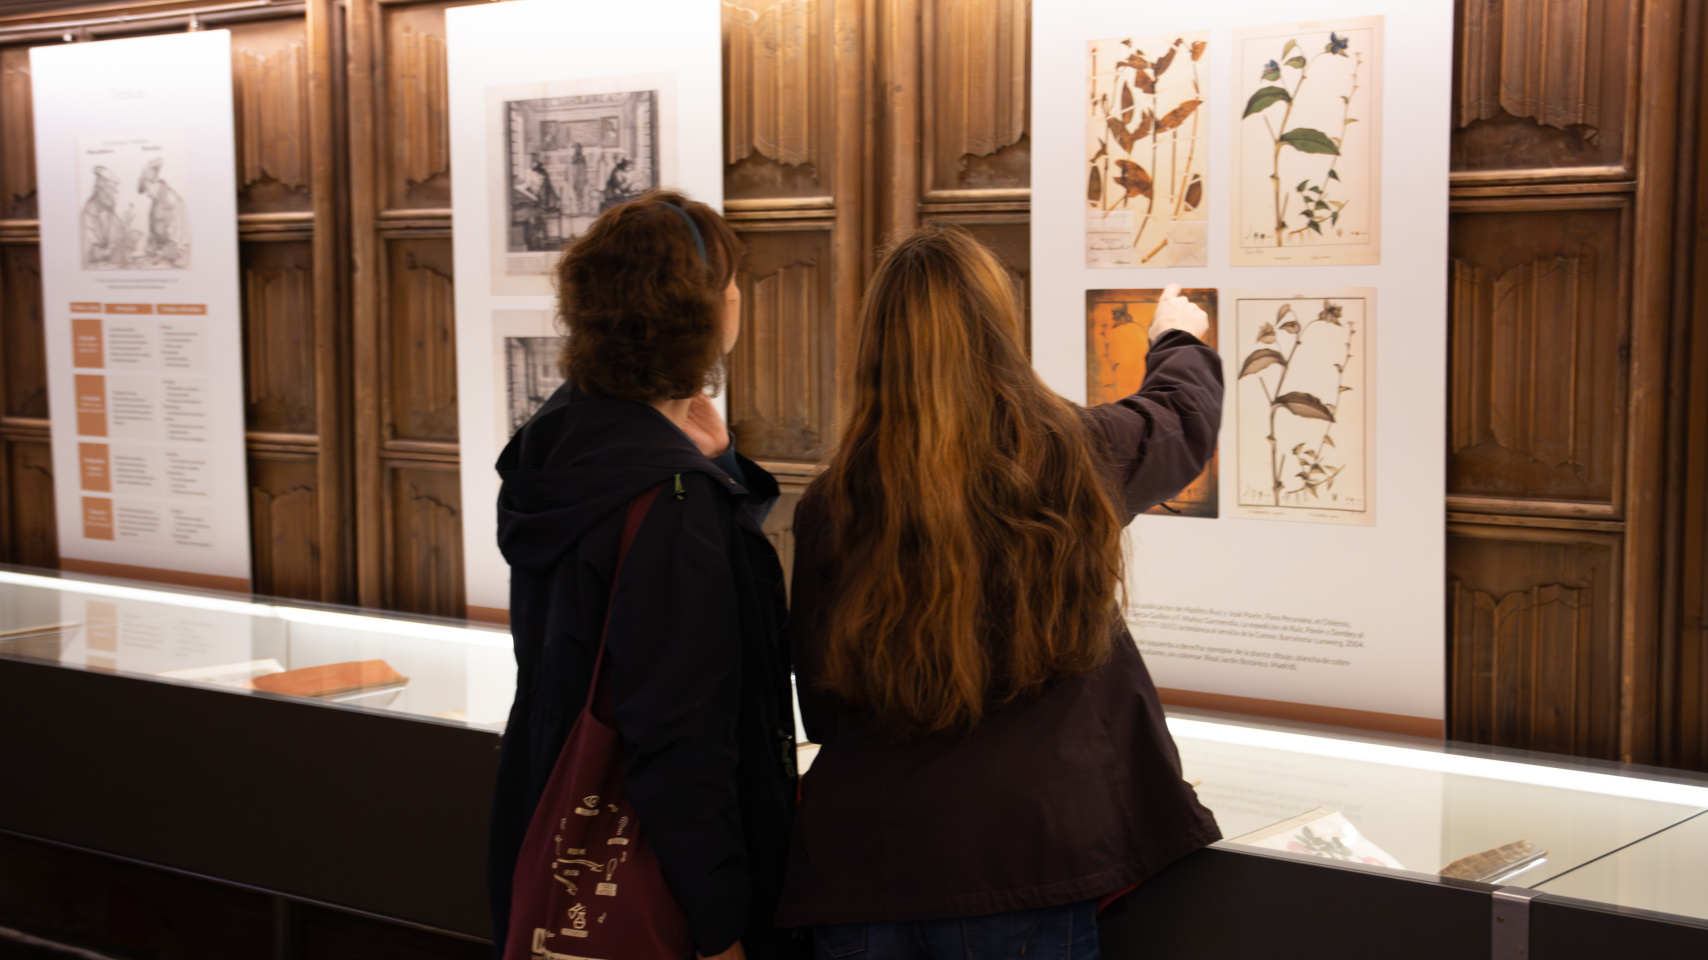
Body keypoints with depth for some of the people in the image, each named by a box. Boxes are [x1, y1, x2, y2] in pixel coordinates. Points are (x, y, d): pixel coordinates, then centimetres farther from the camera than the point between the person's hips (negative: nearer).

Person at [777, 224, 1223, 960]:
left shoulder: (831, 506, -7)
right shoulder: (1077, 456, -5)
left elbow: (819, 711, 2)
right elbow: (1185, 414, 19)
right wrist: (1178, 340, 42)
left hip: (860, 871, 1)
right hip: (1026, 860, -1)